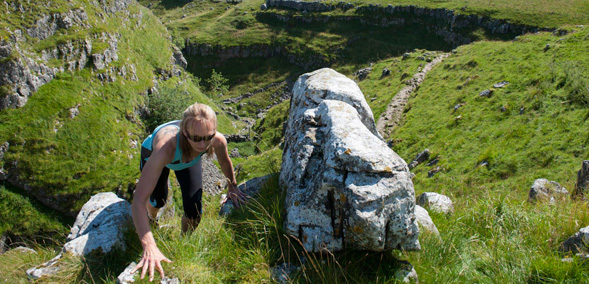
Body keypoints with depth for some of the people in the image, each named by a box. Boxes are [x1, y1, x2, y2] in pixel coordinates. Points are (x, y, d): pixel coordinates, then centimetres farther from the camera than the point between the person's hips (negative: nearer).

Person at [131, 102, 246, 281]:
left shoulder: (218, 141, -39)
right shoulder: (166, 146, -50)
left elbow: (225, 162, -11)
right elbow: (139, 200, -51)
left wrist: (232, 187, 3)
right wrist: (149, 246, -58)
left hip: (188, 158, 2)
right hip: (153, 153, -2)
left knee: (194, 211, -6)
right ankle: (152, 219, 50)